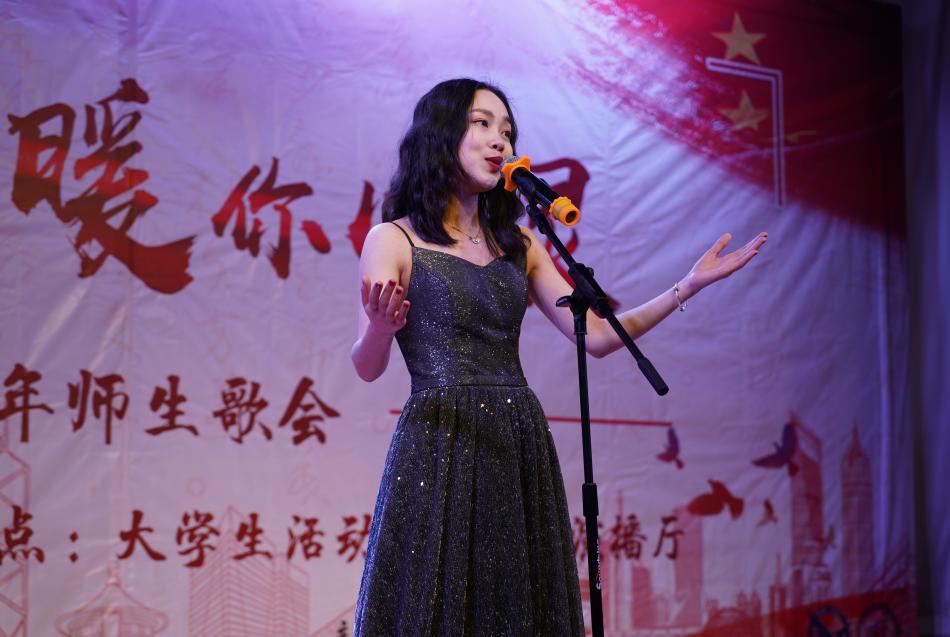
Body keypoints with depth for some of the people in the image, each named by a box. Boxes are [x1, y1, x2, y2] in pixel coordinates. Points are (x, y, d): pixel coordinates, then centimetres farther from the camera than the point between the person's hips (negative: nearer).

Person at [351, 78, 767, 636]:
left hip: (520, 448, 5)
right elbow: (367, 367, -8)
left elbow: (598, 336, 11)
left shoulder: (518, 245, 16)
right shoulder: (395, 239, 1)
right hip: (438, 447, -5)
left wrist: (689, 286, 3)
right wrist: (381, 326, -31)